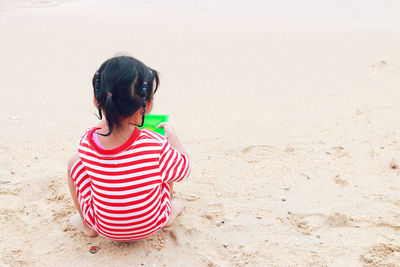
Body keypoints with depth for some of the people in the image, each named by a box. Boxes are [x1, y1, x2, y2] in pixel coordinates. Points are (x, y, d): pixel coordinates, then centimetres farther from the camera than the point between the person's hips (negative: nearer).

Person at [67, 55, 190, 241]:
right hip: (151, 226, 0)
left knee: (74, 161, 14)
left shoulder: (86, 142, -25)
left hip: (105, 229, 1)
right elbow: (183, 169, -10)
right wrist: (170, 132, 3)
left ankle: (87, 224, 27)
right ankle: (169, 213, 35)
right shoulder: (155, 146, -31)